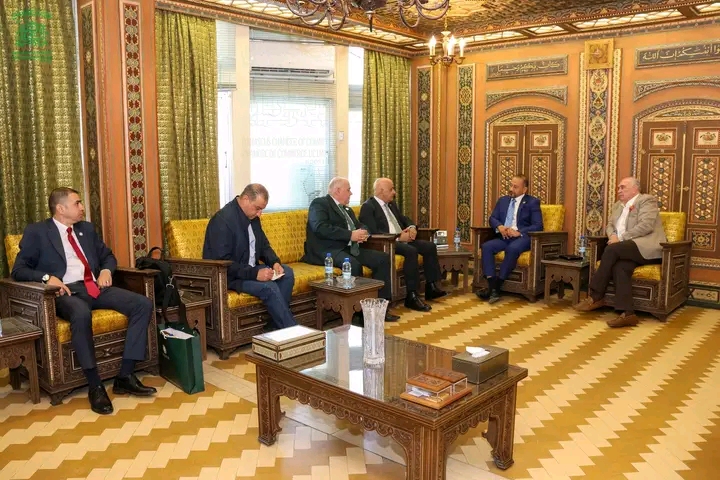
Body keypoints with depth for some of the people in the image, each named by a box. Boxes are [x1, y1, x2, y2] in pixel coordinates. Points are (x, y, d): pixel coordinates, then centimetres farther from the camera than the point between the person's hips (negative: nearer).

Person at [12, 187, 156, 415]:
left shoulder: (86, 228, 20)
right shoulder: (36, 232, 5)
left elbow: (108, 256, 27)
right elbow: (18, 270, 0)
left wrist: (106, 270, 3)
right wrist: (48, 277, -19)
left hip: (95, 286, 6)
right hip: (67, 291, -5)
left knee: (143, 304, -18)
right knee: (81, 314, -42)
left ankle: (125, 376, -17)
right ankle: (95, 386, -30)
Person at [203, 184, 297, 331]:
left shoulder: (253, 216, 5)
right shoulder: (222, 220, -22)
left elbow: (264, 245, 16)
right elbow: (222, 263, -26)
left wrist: (275, 262, -6)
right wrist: (254, 273, -31)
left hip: (250, 268, 9)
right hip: (227, 276, -9)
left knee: (287, 273, -7)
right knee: (269, 287, -27)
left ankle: (277, 328, -6)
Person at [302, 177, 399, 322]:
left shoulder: (347, 209, 25)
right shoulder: (319, 204, -3)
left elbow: (360, 226, 23)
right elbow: (321, 228, -19)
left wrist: (363, 233, -4)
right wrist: (351, 235, -20)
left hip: (349, 248, 9)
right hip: (328, 250, -9)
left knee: (383, 259, -7)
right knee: (354, 264, -36)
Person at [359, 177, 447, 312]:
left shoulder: (392, 204, 19)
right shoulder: (368, 207, -8)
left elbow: (404, 219, 24)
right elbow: (373, 232, -19)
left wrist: (412, 227, -1)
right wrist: (398, 237, -21)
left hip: (401, 239, 9)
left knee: (430, 246, -5)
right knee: (411, 251, -33)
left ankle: (431, 287, 1)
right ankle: (412, 296, -29)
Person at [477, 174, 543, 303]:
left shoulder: (532, 202, 4)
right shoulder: (503, 200, 19)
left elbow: (538, 226, -5)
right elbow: (492, 218, 15)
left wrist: (519, 232, -19)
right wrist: (500, 226, -8)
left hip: (522, 237, -5)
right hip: (504, 237, 5)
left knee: (512, 249, -38)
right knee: (486, 246, -26)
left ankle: (497, 286, -32)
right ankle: (492, 287, -32)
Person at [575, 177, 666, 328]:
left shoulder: (647, 200, 0)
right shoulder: (617, 205, 24)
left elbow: (646, 225, -14)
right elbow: (610, 225, 21)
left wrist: (621, 238, -16)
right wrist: (613, 236, -3)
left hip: (647, 247, -6)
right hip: (626, 250, 6)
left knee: (611, 249, -29)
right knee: (619, 267, -29)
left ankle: (595, 296, -22)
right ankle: (627, 313, -38)